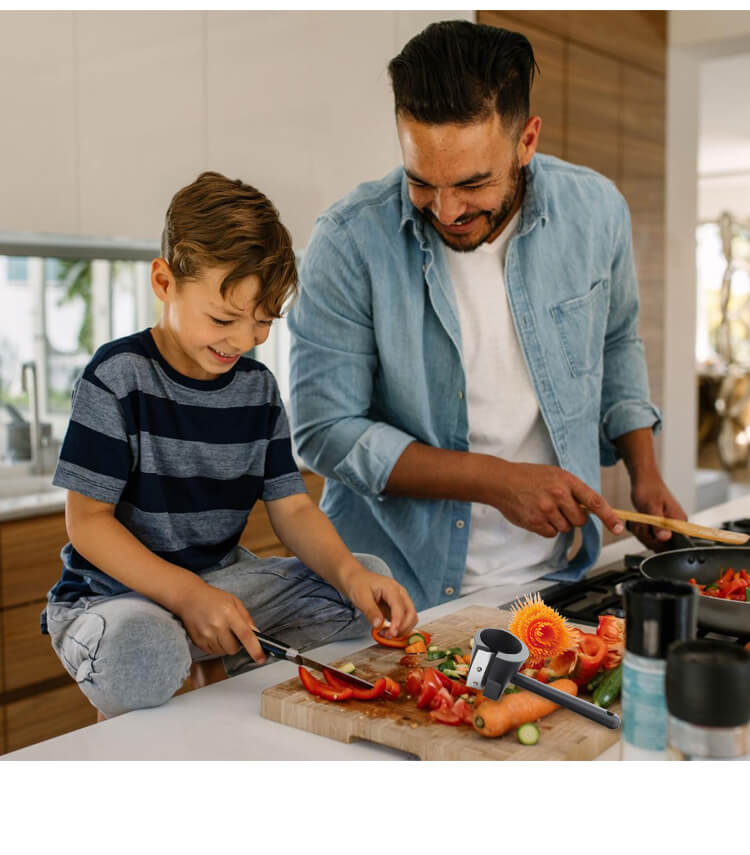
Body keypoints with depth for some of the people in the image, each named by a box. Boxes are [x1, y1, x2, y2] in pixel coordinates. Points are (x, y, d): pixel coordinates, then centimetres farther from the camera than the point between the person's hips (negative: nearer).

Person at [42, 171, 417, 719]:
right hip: (115, 593, -5)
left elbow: (293, 509, 2)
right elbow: (88, 521, -15)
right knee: (140, 656, -40)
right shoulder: (120, 376, -13)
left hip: (220, 581, 6)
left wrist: (349, 572, -19)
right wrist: (187, 594, -27)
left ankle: (222, 667, -2)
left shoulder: (258, 387, 3)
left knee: (372, 577, -7)